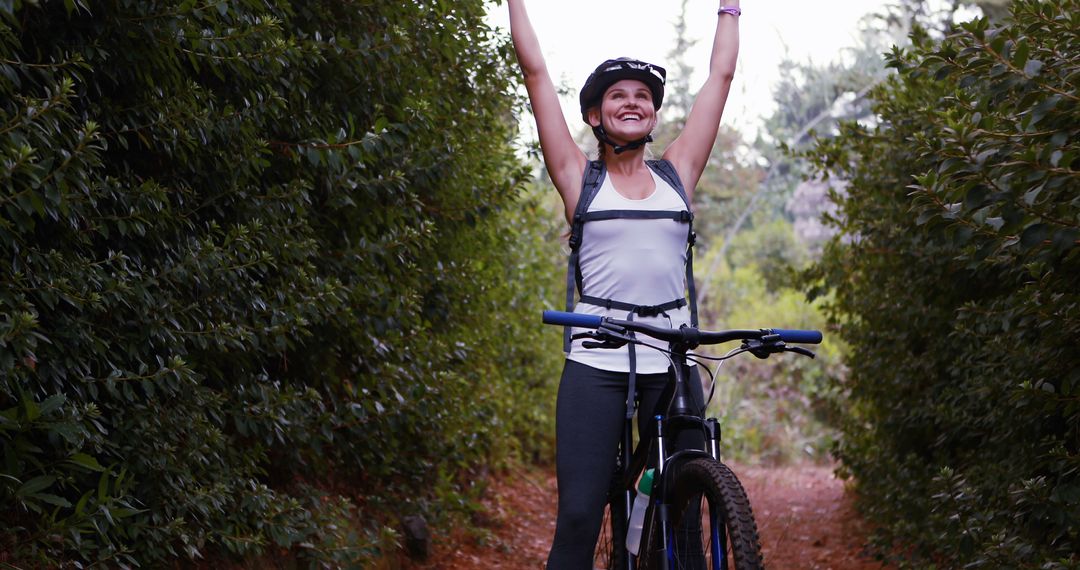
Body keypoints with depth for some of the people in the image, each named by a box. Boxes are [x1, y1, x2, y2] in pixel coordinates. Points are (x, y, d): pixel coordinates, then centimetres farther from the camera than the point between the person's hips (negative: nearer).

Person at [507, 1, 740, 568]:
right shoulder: (579, 176, 7)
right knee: (578, 518, -11)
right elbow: (535, 70, 7)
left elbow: (720, 75, 18)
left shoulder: (676, 171, 12)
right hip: (596, 360, -2)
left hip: (670, 359, 2)